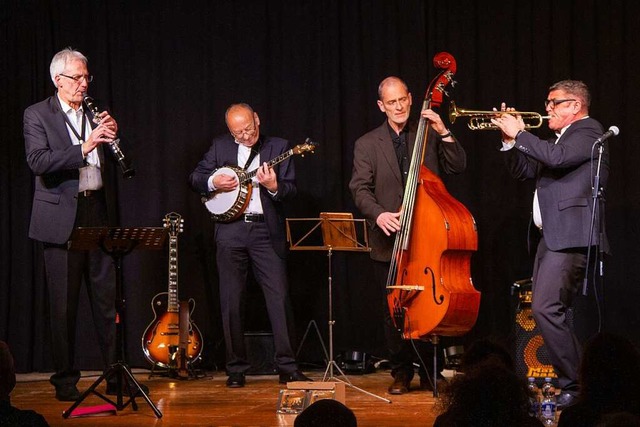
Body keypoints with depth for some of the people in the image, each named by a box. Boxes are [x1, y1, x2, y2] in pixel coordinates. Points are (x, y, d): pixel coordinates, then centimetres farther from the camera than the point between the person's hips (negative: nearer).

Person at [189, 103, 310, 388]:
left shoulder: (278, 147, 6)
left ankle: (287, 367, -1)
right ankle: (236, 369, 13)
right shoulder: (220, 146, 11)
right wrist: (213, 182, -7)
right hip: (230, 230, 2)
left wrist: (274, 186, -20)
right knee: (231, 302, 4)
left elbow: (291, 189, 1)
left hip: (267, 230, -1)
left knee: (280, 298, -7)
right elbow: (194, 178, 13)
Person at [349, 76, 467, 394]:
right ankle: (401, 374, 16)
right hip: (389, 242, 0)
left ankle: (430, 372, 14)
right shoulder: (367, 144, 7)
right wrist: (378, 214, -20)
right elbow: (360, 189, -2)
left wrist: (443, 133, -12)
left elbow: (458, 166, 0)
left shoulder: (429, 137, 9)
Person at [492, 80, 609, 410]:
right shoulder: (561, 138, 24)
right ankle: (566, 379, 18)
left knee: (546, 309, -19)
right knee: (549, 311, 11)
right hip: (551, 235, 11)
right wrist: (510, 139, 10)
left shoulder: (588, 131, -6)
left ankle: (575, 386, -15)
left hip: (570, 236, -11)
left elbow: (556, 158, -24)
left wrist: (519, 133, -13)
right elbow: (522, 171, 25)